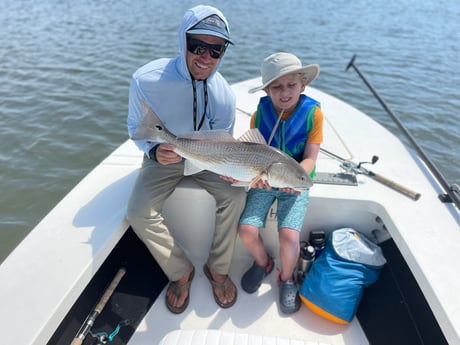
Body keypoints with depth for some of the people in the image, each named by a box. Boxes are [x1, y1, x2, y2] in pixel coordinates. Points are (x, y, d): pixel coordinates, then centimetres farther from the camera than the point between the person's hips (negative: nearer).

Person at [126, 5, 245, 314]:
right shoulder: (146, 80, -24)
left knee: (235, 195, -23)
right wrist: (154, 150, -31)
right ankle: (181, 271, 4)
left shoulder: (224, 95, -17)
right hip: (164, 157, -1)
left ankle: (218, 268, 0)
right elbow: (136, 127, -9)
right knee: (139, 212, -21)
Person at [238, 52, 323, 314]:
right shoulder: (260, 114, -5)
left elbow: (310, 159, -12)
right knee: (247, 230, -16)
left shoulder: (312, 113, -10)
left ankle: (287, 277, 15)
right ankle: (263, 263, 21)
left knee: (289, 235, -21)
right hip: (264, 183, 2)